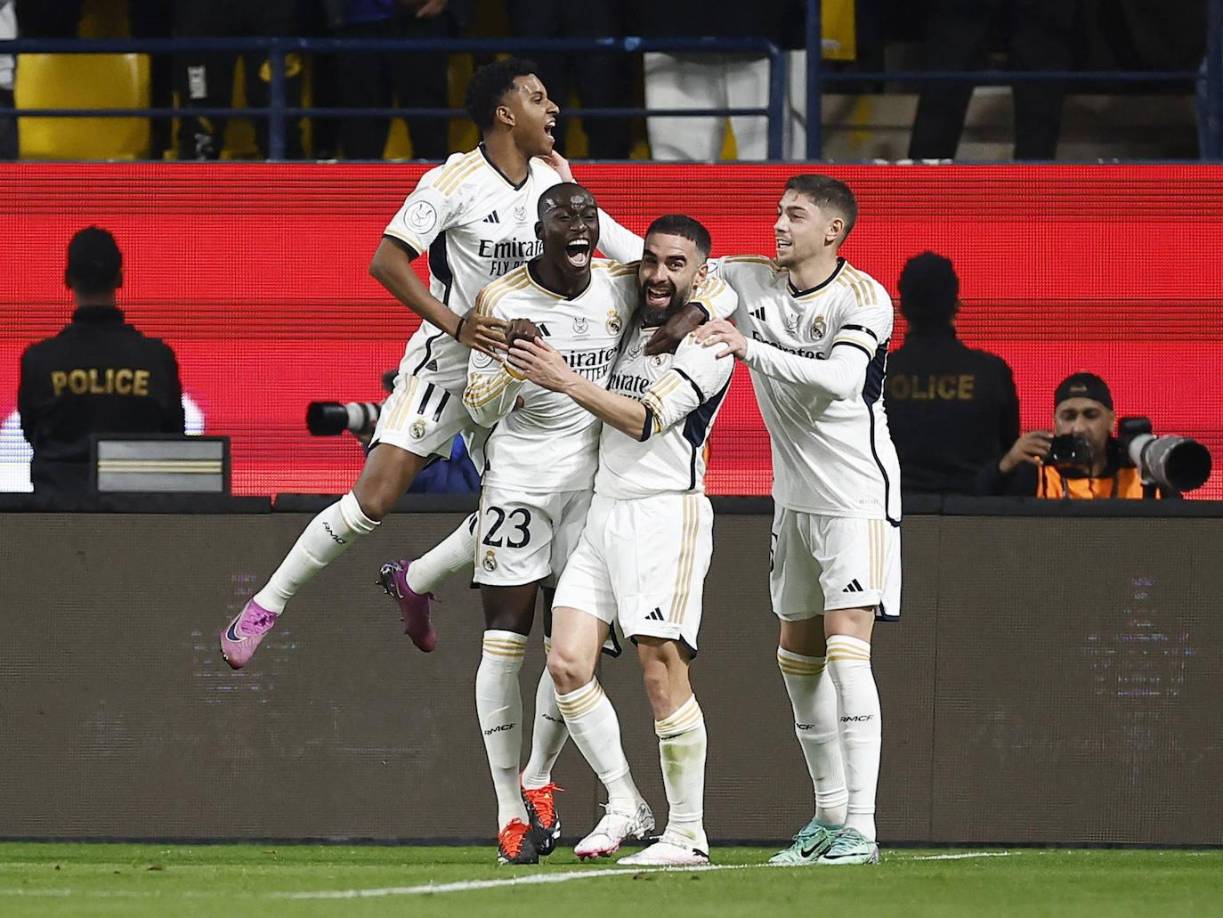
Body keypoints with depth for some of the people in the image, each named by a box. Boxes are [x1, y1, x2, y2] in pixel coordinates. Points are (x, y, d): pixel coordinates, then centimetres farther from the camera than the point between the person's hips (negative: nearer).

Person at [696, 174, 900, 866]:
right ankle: (829, 817, 20)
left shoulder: (864, 299, -15)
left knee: (846, 648, -16)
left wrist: (753, 350, -37)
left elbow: (841, 378, -30)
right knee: (799, 655, 10)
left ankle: (860, 829, -18)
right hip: (795, 498, 7)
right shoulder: (753, 281, 4)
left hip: (858, 496, -7)